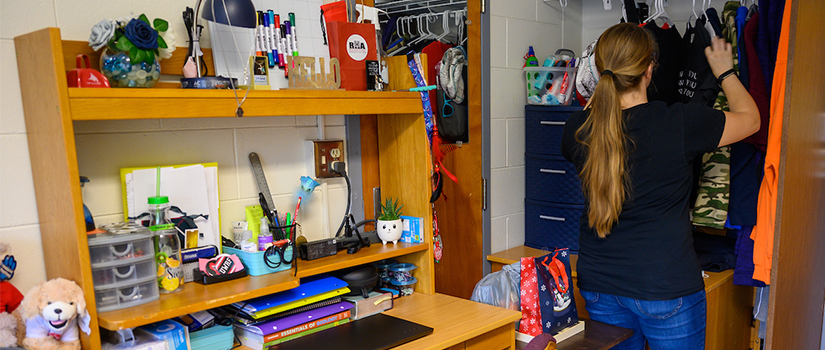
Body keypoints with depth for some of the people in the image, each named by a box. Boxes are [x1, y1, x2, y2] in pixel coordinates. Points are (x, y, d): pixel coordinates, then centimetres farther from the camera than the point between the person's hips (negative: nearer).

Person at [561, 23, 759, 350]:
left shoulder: (578, 129, -8)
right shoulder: (679, 124, -17)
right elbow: (750, 118, 3)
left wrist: (602, 91, 24)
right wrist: (725, 72, 18)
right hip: (666, 287, -3)